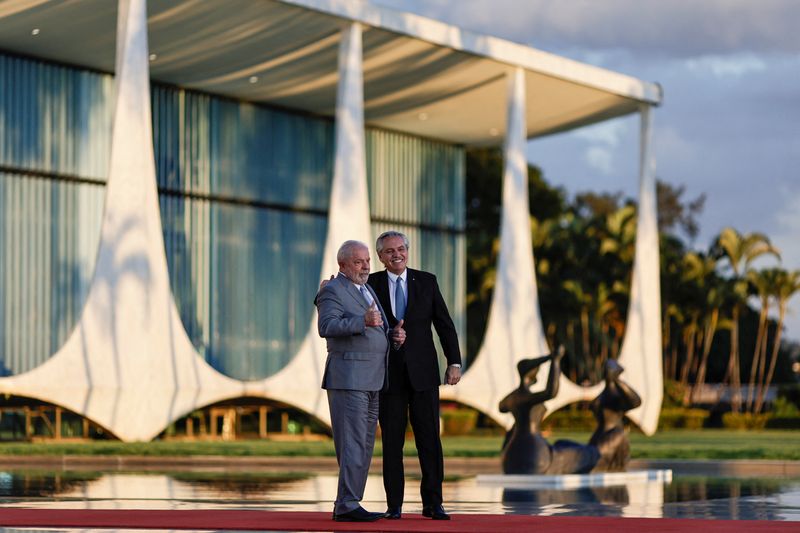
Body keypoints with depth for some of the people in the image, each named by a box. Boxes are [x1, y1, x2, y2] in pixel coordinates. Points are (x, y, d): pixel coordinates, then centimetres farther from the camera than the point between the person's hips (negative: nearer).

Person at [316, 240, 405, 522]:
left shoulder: (367, 290, 22)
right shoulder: (333, 290, -7)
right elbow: (327, 326, -22)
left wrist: (393, 336, 10)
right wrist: (363, 321, -33)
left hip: (372, 380, 9)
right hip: (348, 379, -9)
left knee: (364, 446, 9)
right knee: (353, 444, -12)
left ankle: (347, 504, 13)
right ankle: (347, 505, -12)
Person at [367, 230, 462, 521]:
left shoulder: (426, 281, 6)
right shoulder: (371, 284, 4)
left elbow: (444, 324, 5)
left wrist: (454, 362, -1)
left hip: (423, 372, 0)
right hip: (388, 374, 0)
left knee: (430, 439, -1)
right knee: (392, 442, 2)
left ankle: (432, 503, 5)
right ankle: (394, 505, 7)